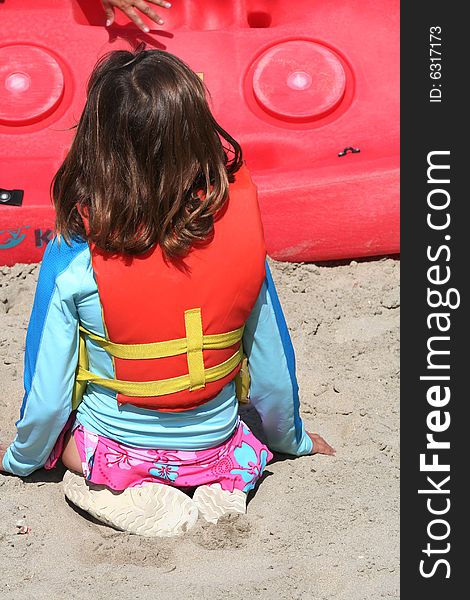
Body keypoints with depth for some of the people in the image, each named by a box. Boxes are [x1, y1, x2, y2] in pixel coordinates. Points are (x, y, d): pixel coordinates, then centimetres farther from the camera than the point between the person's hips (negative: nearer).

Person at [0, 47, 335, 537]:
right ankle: (216, 485, 4)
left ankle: (132, 494, 0)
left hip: (115, 453, -2)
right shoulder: (240, 240, -18)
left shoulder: (72, 261, -24)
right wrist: (292, 439, 15)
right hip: (219, 449, 3)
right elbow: (272, 367, -6)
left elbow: (47, 395, -13)